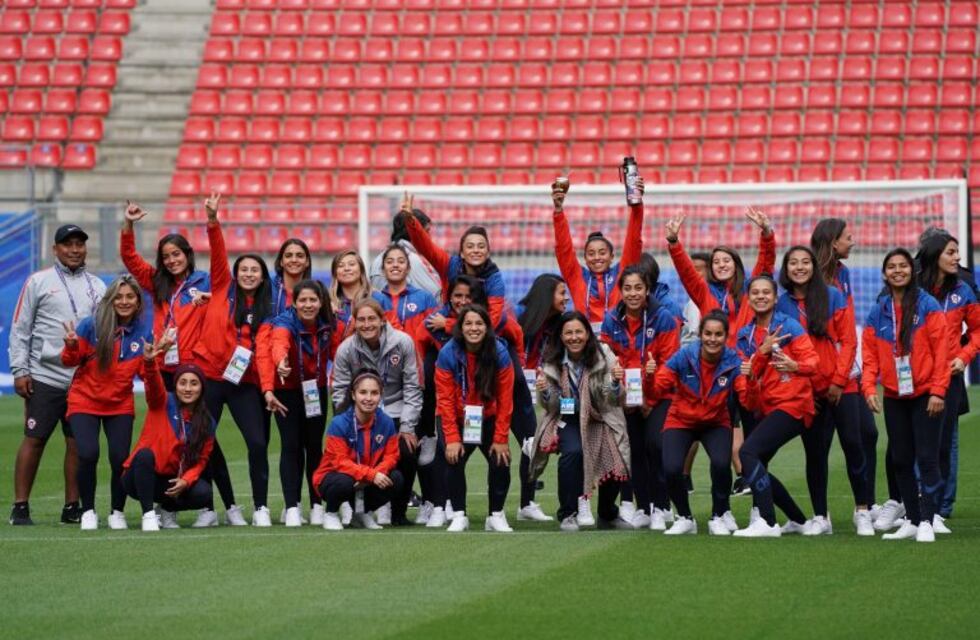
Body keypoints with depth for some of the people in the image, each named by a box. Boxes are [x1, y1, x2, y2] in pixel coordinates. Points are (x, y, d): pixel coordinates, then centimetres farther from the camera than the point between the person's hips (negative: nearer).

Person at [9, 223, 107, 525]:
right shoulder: (39, 282, 3)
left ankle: (72, 507, 10)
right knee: (34, 440, -4)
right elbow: (20, 329, 2)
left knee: (78, 443, 3)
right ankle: (20, 506, 0)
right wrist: (19, 371, -5)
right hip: (45, 375, -3)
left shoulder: (96, 286, 13)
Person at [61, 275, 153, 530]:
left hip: (120, 405, 2)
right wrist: (71, 347, -27)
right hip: (85, 401, -2)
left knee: (120, 458, -9)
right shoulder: (91, 325, -14)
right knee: (88, 454, -17)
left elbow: (145, 372, -1)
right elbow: (70, 362, -7)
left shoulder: (144, 331, -6)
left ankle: (117, 512, 14)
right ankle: (88, 511, 5)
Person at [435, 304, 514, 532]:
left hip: (489, 421, 1)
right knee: (455, 461, -17)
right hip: (459, 422, -1)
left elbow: (505, 400, -13)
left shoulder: (499, 353, -16)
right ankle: (459, 516, -6)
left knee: (500, 462, -12)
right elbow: (445, 400, -15)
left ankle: (496, 516, 3)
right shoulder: (448, 354, -18)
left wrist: (500, 439, -15)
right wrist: (452, 439, -20)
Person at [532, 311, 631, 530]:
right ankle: (568, 515, -16)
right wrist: (544, 391, -23)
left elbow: (613, 401, -12)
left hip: (601, 420, 0)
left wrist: (616, 382, -33)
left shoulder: (603, 355, -10)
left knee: (615, 467, -17)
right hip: (568, 420, 0)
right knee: (573, 451, -31)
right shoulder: (552, 362, -6)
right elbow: (551, 406, -1)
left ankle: (608, 515, 15)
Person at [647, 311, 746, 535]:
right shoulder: (684, 356, -19)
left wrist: (749, 380, -40)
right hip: (681, 422, 0)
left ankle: (720, 516, 0)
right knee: (671, 468, -23)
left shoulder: (733, 361, -16)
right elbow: (655, 393, -16)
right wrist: (650, 377, -36)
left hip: (715, 423, 0)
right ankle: (685, 518, 6)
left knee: (721, 463, -27)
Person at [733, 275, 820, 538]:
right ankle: (797, 520, 23)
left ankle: (767, 523, -25)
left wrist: (795, 366, -32)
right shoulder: (745, 335, 12)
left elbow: (812, 360, -11)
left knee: (748, 451, -23)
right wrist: (763, 351, -12)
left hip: (792, 404, -8)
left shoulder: (788, 326, -5)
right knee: (753, 467, 7)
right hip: (767, 408, 8)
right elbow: (751, 370, 6)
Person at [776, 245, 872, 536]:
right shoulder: (781, 304, 2)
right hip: (806, 391, 1)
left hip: (840, 388, -1)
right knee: (815, 452, 5)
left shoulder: (833, 297, -1)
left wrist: (839, 380, -8)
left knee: (852, 444, -4)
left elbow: (848, 341, -2)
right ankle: (820, 517, 13)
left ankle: (862, 512, 9)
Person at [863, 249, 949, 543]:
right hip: (894, 397, 4)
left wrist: (937, 391, -13)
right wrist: (869, 388, -9)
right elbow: (870, 356, 6)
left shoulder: (927, 306, -5)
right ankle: (912, 520, 16)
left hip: (925, 395, -4)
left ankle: (926, 521, -5)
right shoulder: (878, 312, 7)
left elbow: (941, 350, -8)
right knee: (900, 460, 8)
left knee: (927, 459, -7)